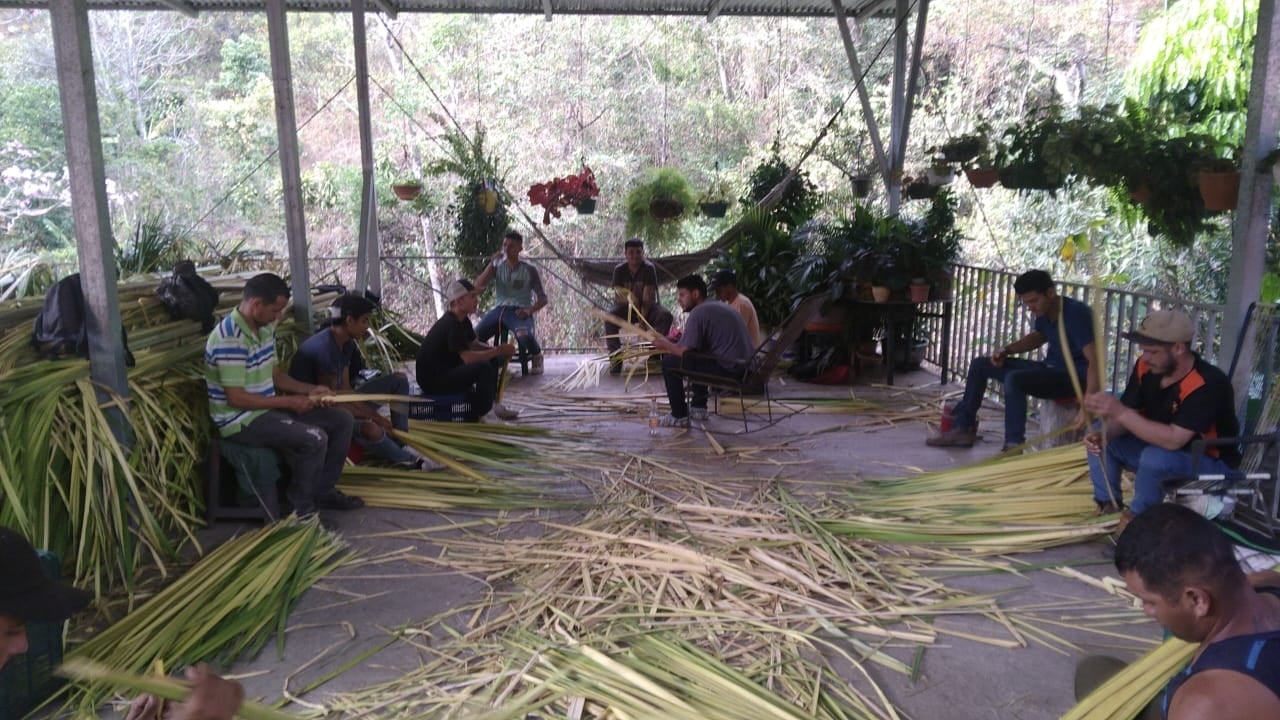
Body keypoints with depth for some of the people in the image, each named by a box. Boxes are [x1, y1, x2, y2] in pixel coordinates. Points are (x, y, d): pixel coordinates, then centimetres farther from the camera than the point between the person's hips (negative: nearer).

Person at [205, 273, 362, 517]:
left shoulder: (265, 328, 5)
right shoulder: (230, 340, -24)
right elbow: (236, 398, -25)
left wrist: (309, 389, 1)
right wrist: (289, 402, -19)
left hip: (268, 409, 10)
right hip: (241, 420, -9)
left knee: (341, 420, 5)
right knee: (314, 438, -28)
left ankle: (323, 491, 15)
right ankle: (301, 506, -7)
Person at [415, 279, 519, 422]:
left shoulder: (463, 321, 7)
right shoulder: (451, 324, -23)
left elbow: (475, 344, 14)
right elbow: (468, 357, -31)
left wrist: (499, 350, -5)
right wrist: (498, 351, -23)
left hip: (448, 369, 10)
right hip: (432, 379, -10)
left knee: (493, 360, 6)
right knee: (484, 367, -24)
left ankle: (490, 401, 10)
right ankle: (481, 411, -9)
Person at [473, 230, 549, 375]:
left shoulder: (529, 270, 2)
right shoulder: (497, 267, 10)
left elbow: (542, 298, 3)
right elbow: (478, 286, -3)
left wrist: (529, 310, -17)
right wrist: (492, 263, -9)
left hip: (519, 311, -3)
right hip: (499, 309, 3)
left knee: (524, 335, -39)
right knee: (474, 337, -23)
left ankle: (536, 356, -2)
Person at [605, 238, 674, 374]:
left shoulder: (649, 268, -12)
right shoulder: (619, 270, -6)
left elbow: (648, 297, -19)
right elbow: (619, 296, -12)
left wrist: (643, 318, -32)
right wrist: (628, 299, -38)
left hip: (647, 306, 0)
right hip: (626, 306, 1)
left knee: (666, 316, -30)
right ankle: (615, 357, -23)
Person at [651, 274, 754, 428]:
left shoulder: (698, 313, -8)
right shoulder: (720, 307, 20)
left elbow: (683, 351, -13)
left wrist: (665, 345, 5)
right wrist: (683, 337, 23)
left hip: (728, 370, -10)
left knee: (670, 362, -1)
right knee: (699, 357, 33)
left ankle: (679, 417, 7)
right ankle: (699, 407, 34)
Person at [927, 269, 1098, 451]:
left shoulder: (1075, 313, -25)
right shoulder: (1044, 311, 0)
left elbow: (1095, 361, -33)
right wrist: (1007, 350, 4)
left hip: (1073, 377, -9)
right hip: (1049, 368, 9)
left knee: (1015, 379, -36)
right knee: (980, 365, 8)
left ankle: (1014, 446, -29)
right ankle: (962, 429, 10)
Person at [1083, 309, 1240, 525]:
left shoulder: (1208, 384, -31)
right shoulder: (1146, 367, -11)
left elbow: (1174, 440, -39)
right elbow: (1127, 419, -5)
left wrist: (1120, 412, -42)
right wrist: (1103, 434, -27)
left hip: (1210, 465, -7)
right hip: (1160, 447, 7)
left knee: (1156, 457, -35)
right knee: (1100, 438, -5)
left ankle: (1137, 517, -10)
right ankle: (1108, 506, 1)